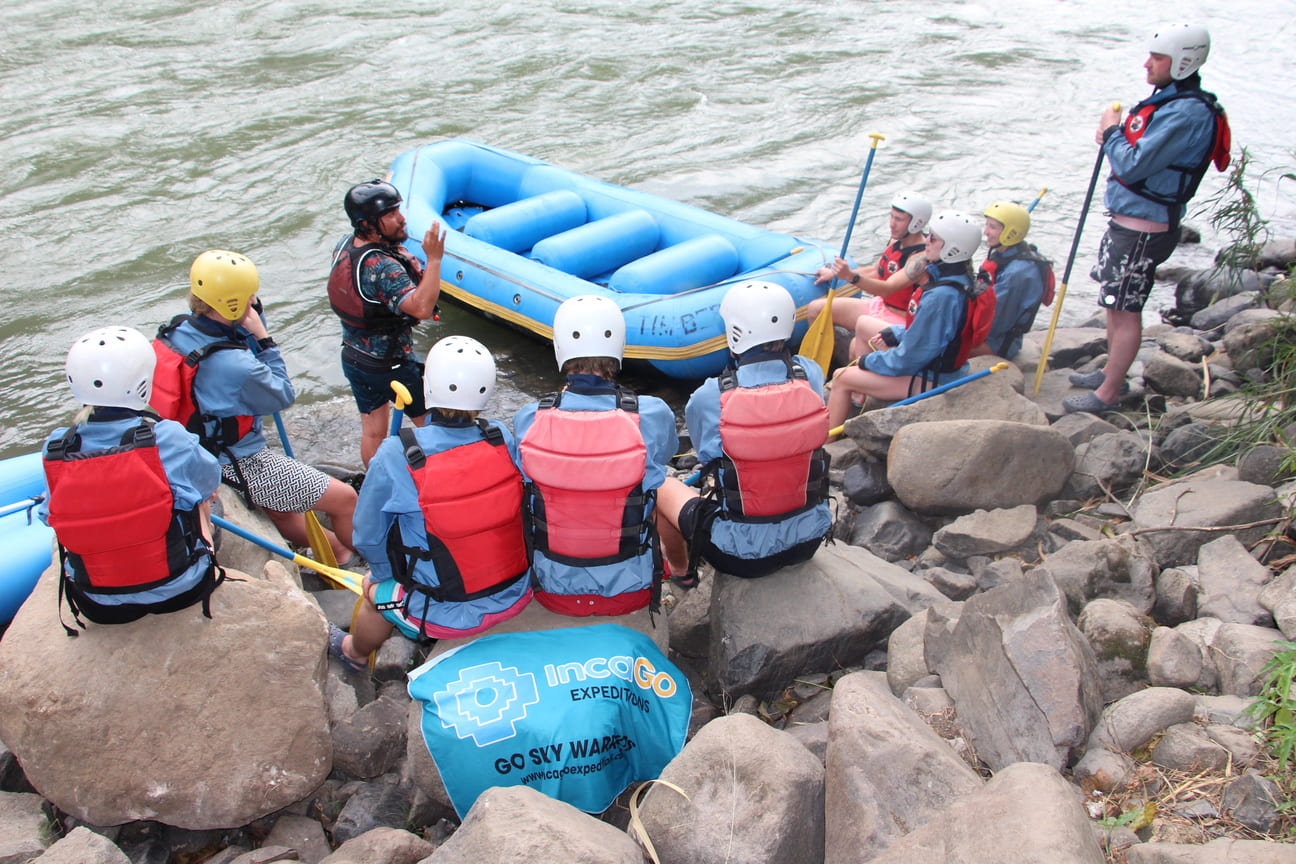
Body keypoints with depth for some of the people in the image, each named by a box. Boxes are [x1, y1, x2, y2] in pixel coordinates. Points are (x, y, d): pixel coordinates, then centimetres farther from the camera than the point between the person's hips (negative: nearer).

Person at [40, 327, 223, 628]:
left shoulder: (55, 448, -13)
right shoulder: (168, 439, -23)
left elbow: (53, 515, 2)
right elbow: (209, 481, -4)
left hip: (99, 607, 3)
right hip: (180, 591, -2)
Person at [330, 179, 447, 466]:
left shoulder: (343, 246, -3)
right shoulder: (382, 267, -31)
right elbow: (422, 308, -39)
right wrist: (434, 258, -38)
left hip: (353, 357, 8)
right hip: (391, 365, -8)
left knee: (372, 432, 20)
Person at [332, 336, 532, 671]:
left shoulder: (394, 457, -21)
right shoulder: (502, 439, -13)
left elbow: (369, 537, -8)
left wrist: (385, 574, 13)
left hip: (449, 615, -4)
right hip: (516, 596, 4)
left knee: (375, 586, 26)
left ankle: (356, 651, 55)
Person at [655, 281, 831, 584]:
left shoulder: (708, 398, -21)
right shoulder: (810, 374, -12)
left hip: (742, 556, -4)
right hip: (810, 539, 4)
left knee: (661, 485, 21)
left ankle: (681, 570, 46)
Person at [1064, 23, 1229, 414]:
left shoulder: (1187, 113, -23)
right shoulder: (1168, 100, 11)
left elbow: (1132, 165, -27)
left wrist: (1112, 131, -11)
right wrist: (1114, 136, 2)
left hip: (1143, 229, -10)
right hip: (1125, 220, 10)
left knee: (1125, 310, -2)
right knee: (1114, 303, 20)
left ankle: (1108, 394, 6)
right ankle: (1111, 372, 35)